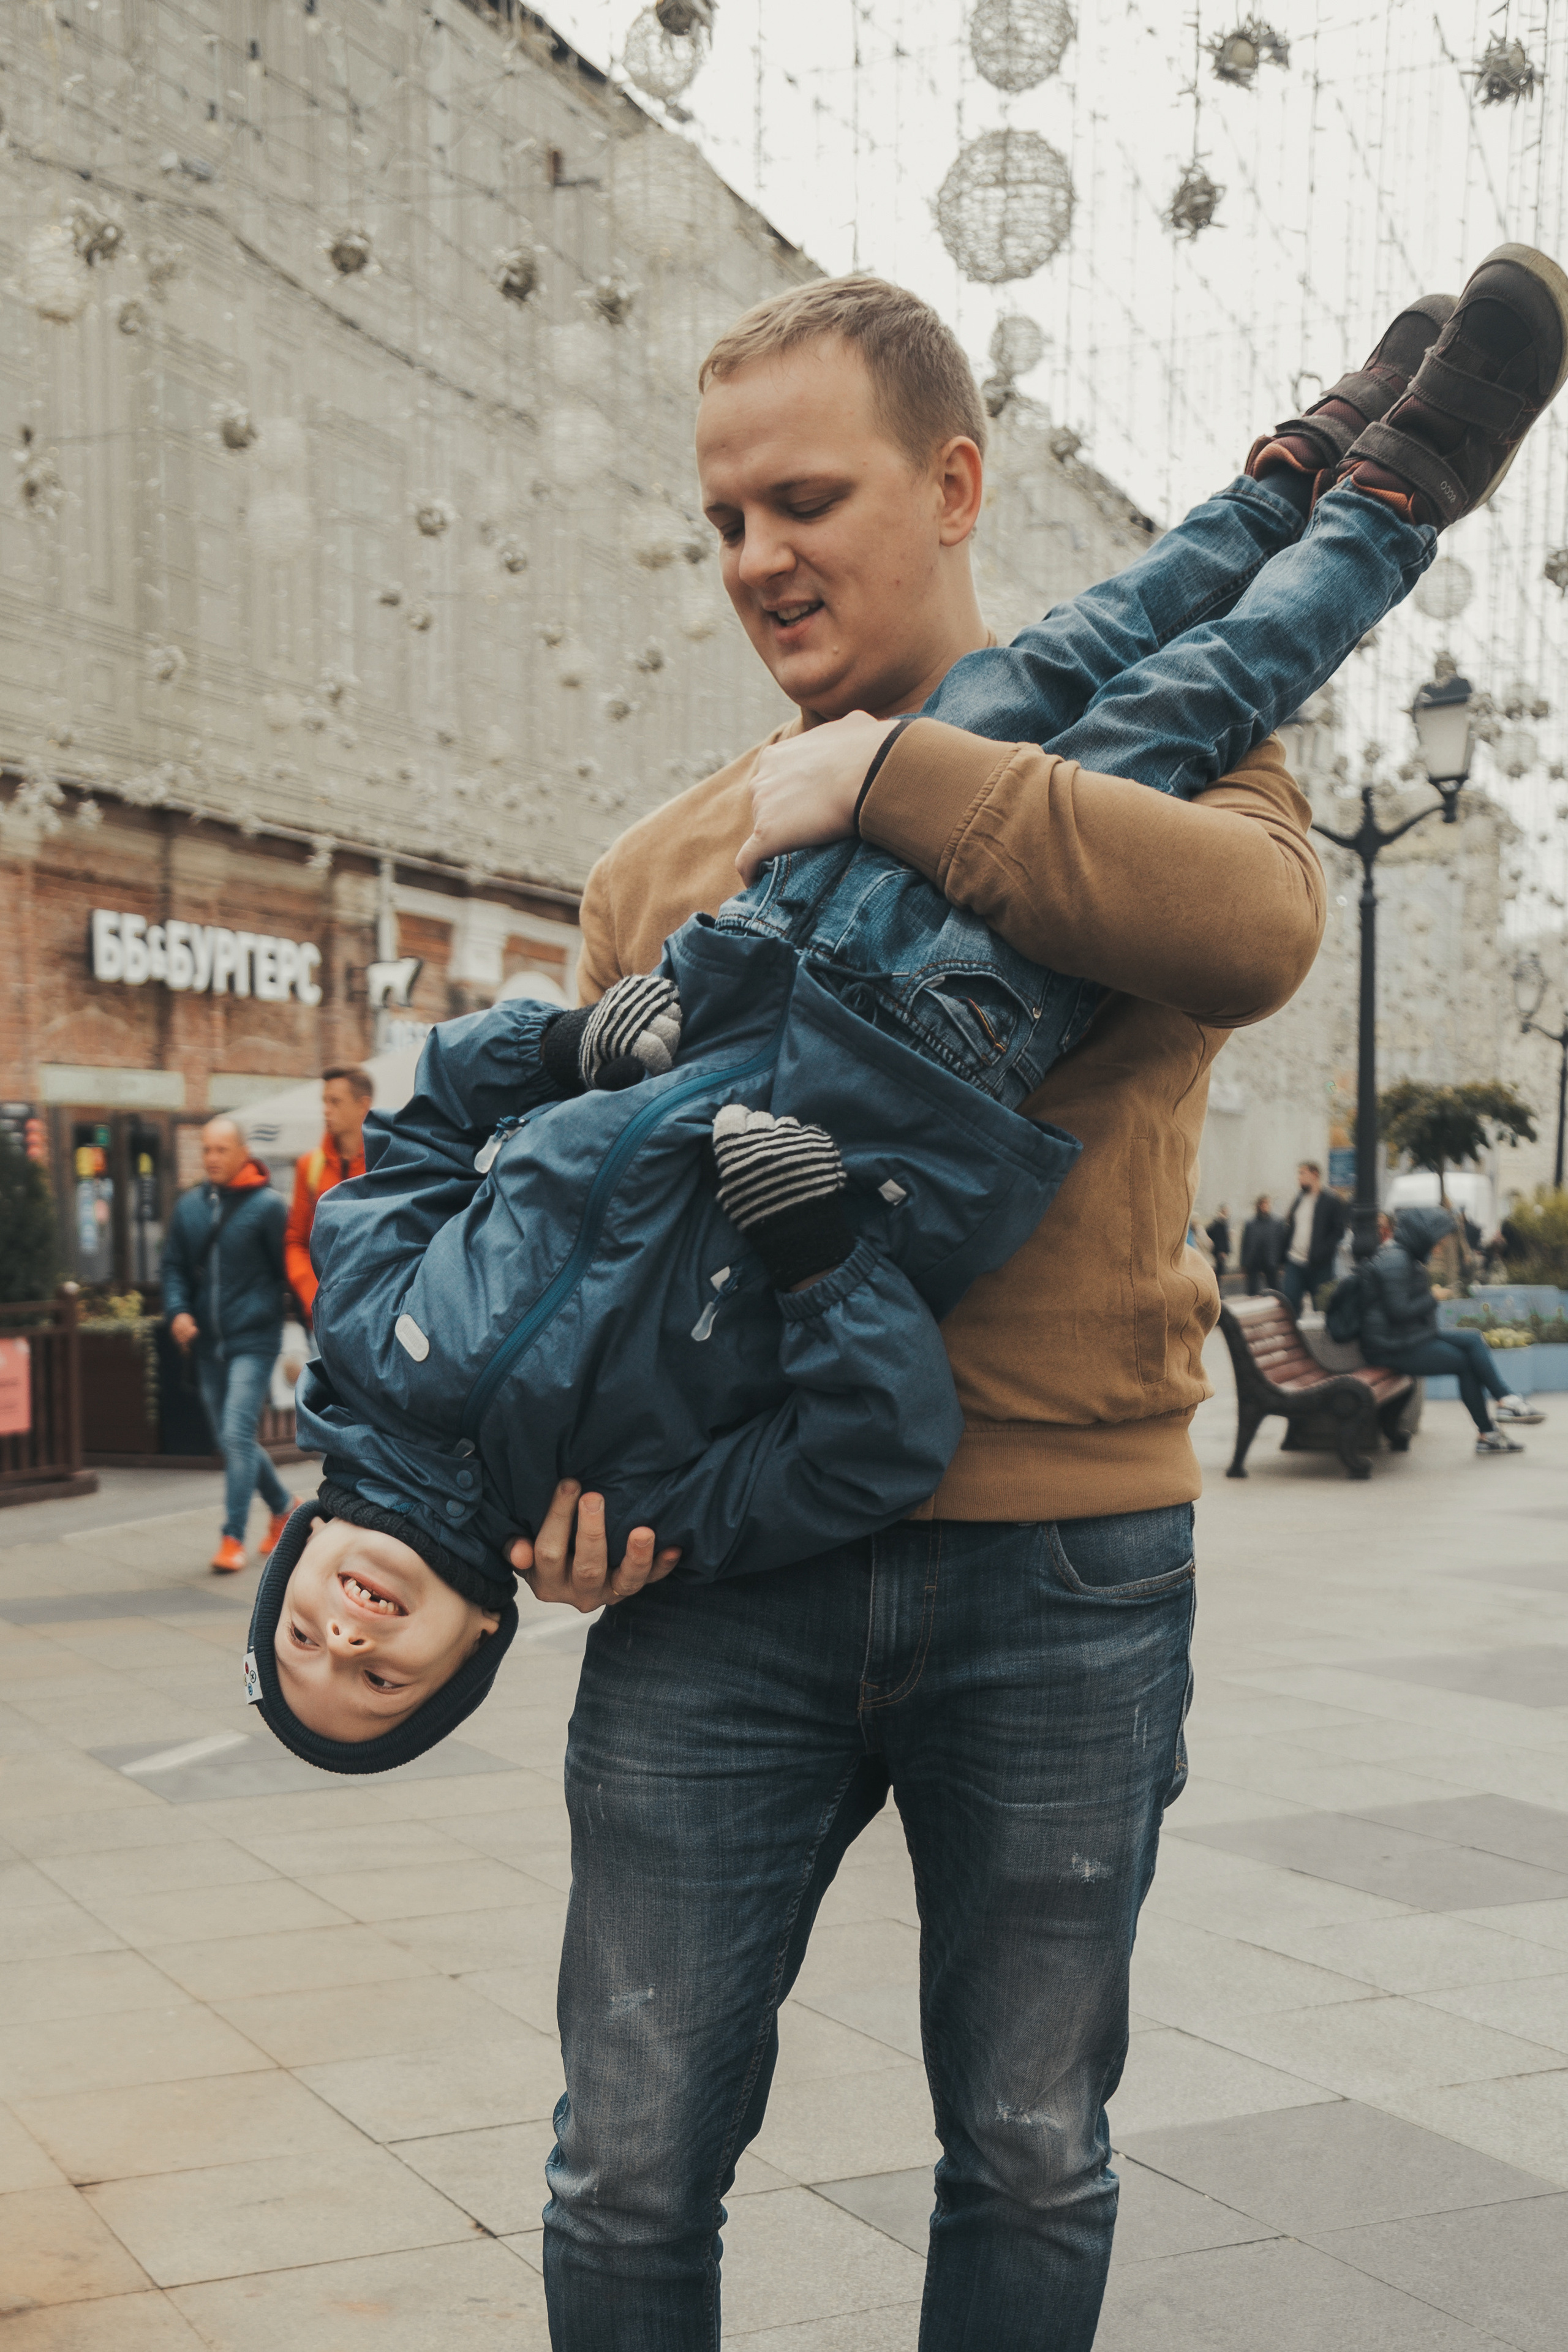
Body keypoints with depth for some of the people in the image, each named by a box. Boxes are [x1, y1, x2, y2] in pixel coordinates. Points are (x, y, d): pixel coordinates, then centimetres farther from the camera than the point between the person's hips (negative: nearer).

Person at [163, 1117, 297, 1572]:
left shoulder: (267, 1204, -7)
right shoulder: (189, 1206, 9)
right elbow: (174, 1266, 15)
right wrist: (177, 1310, -3)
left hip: (253, 1340, -6)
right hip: (209, 1343, 6)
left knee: (238, 1435, -13)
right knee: (230, 1439, 14)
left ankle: (233, 1538, -8)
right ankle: (283, 1507, 34)